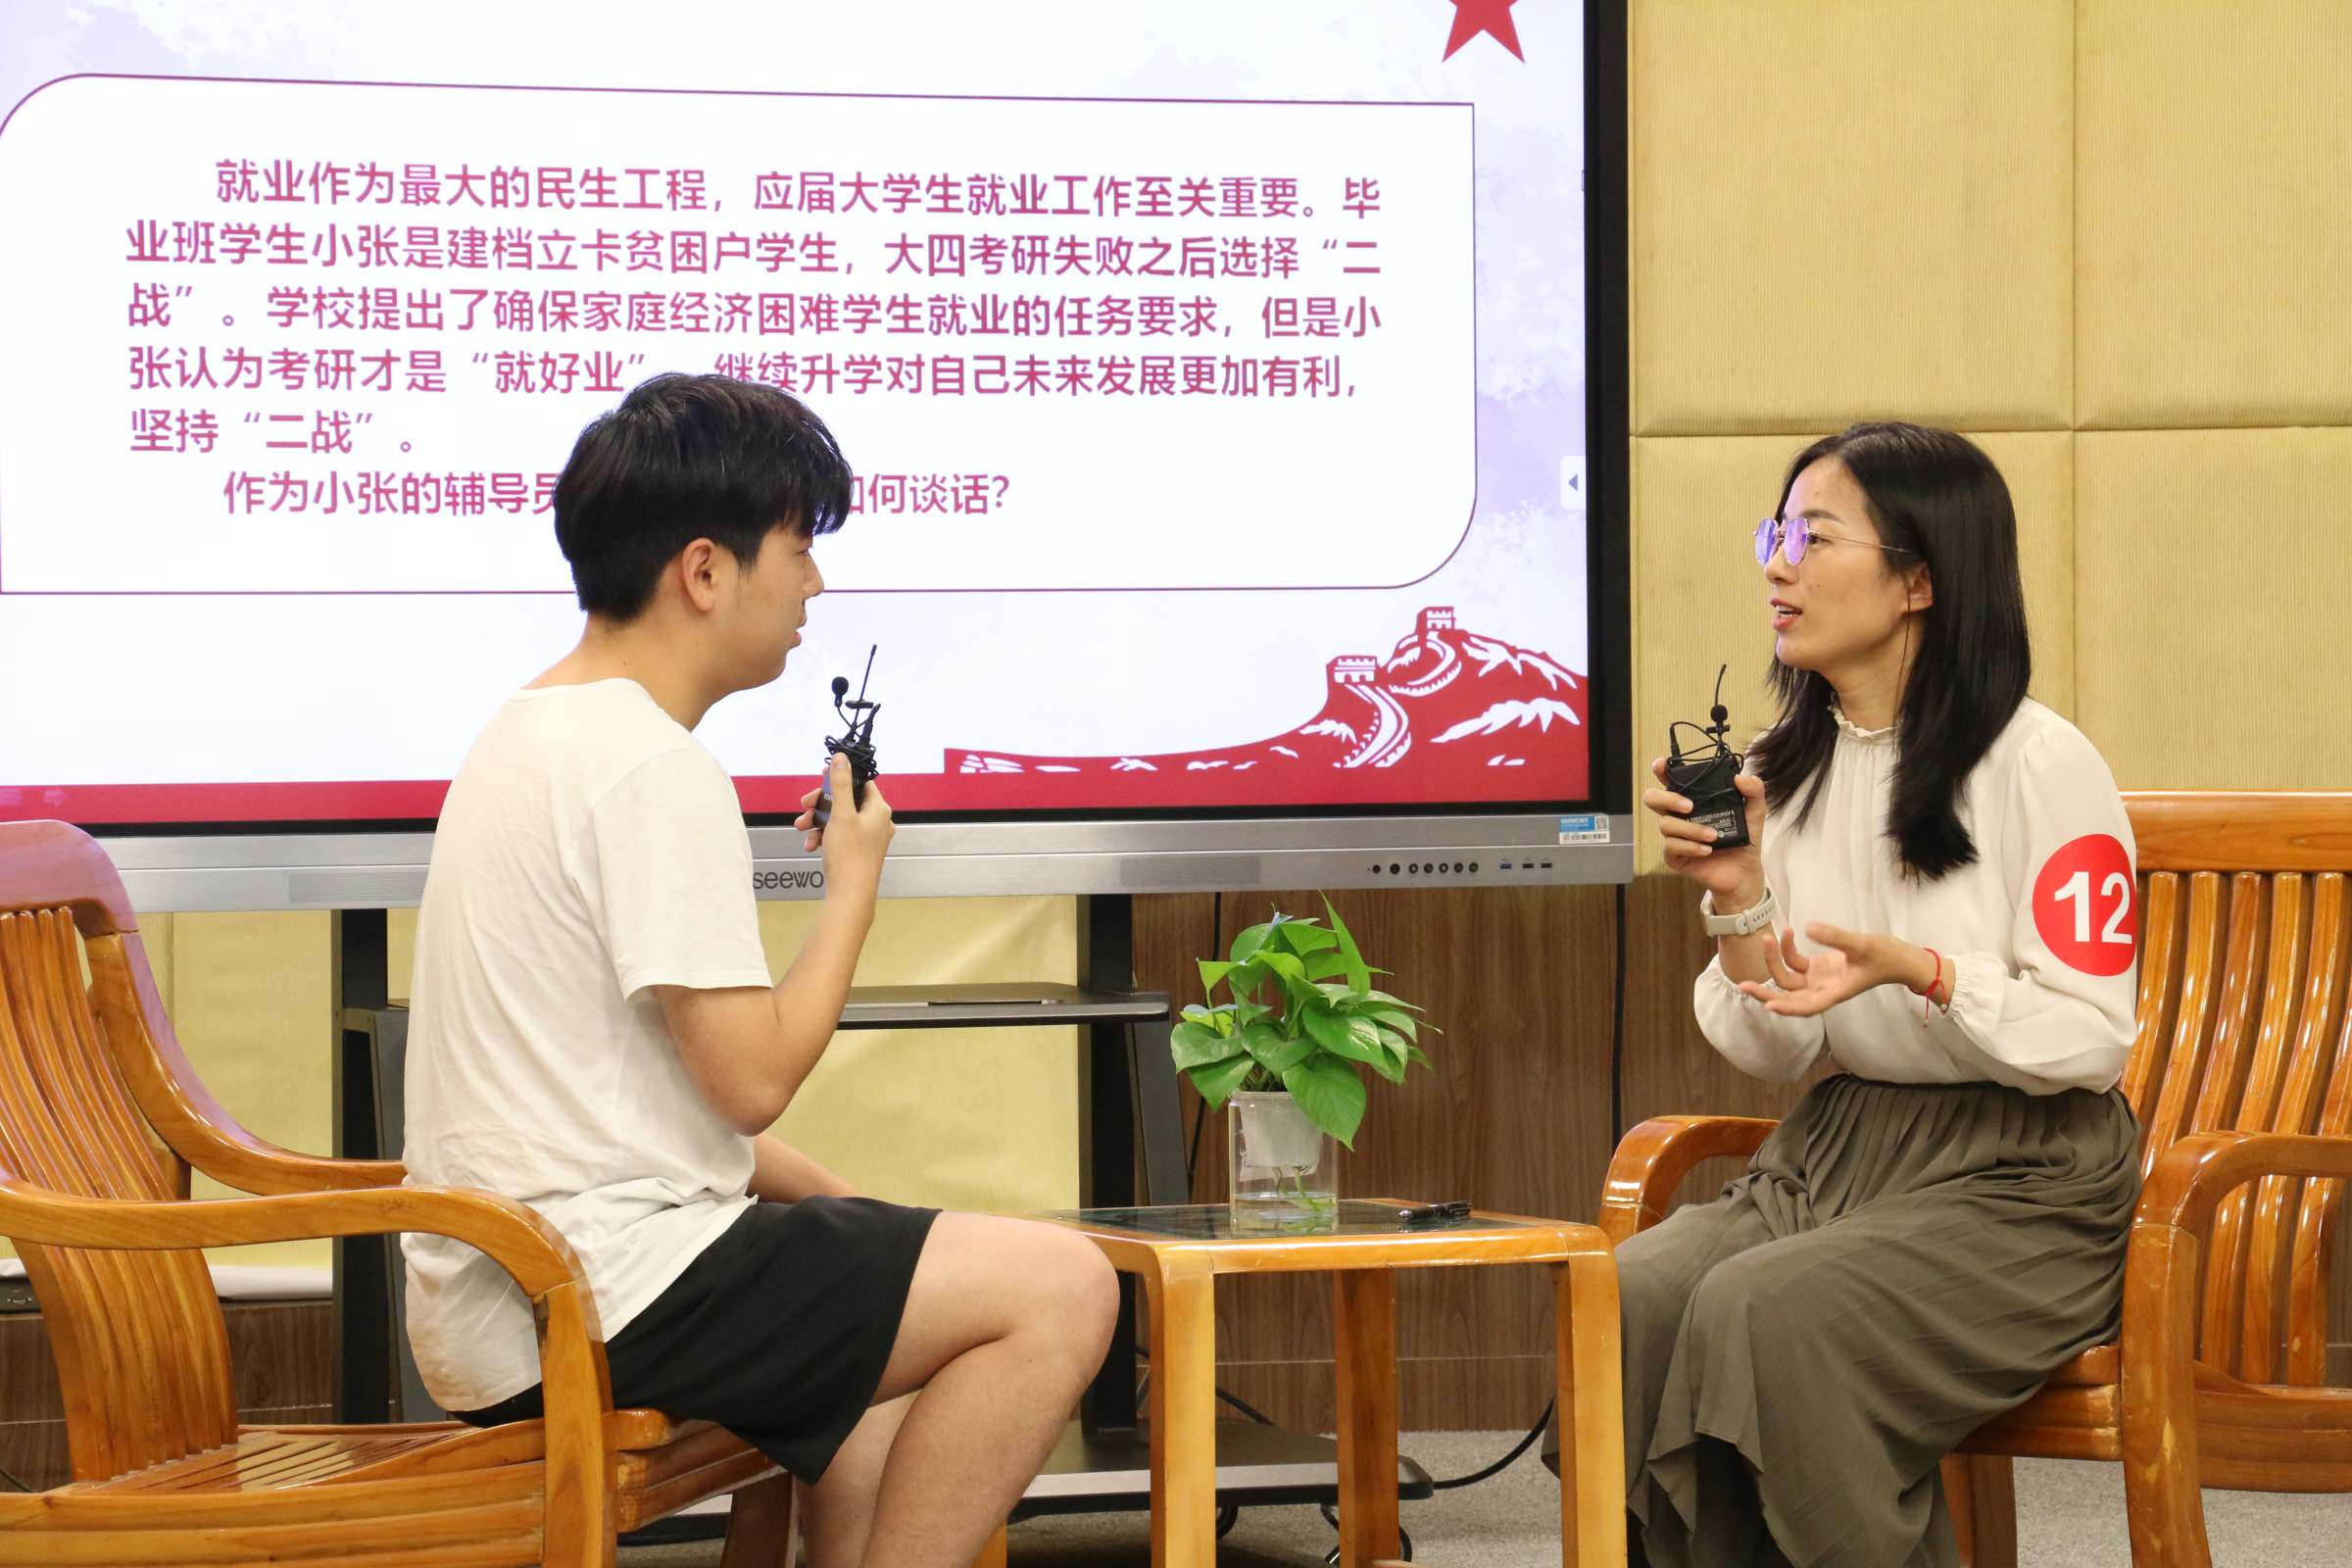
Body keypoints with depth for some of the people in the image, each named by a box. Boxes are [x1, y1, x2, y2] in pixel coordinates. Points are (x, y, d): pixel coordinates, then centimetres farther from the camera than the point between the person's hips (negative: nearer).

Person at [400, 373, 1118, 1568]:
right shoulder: (652, 767, -15)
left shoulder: (531, 731, 16)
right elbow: (753, 1078, -18)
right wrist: (854, 883, -3)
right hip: (595, 1302, -10)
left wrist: (835, 1201, 14)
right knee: (1056, 1287, -11)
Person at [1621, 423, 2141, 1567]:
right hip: (1835, 1153, 6)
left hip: (2018, 1185, -6)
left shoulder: (2039, 764, -11)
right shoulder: (1790, 772, 8)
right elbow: (1773, 1053, 7)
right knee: (1625, 1301, -22)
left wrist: (1920, 971, -25)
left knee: (1763, 1309, -30)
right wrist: (1738, 900, -9)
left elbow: (2092, 1040, -11)